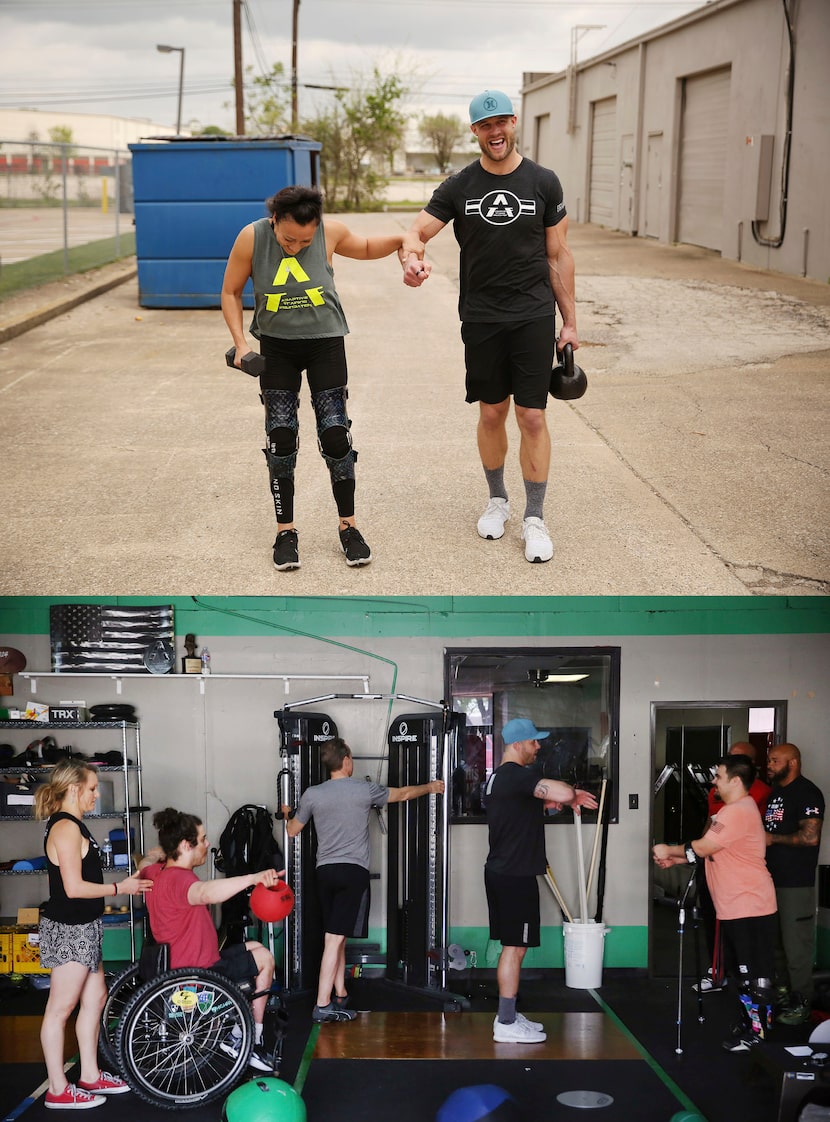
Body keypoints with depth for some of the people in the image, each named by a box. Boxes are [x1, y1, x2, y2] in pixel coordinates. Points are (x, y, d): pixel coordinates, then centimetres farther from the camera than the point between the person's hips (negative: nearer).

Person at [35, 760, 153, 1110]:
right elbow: (74, 887, -23)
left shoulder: (71, 826, 13)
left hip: (82, 927, 10)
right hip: (69, 929, -10)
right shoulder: (65, 828, -19)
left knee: (95, 997, 16)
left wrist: (130, 880, 15)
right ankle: (58, 1091, 5)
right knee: (60, 1008, -2)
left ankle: (90, 1076, 26)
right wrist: (119, 888, -14)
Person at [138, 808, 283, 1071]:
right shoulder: (179, 879, -29)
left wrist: (162, 849, 46)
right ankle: (253, 1041, 20)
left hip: (175, 965, 10)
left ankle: (237, 1034, 26)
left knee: (253, 948, 25)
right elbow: (205, 892, -53)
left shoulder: (155, 872, 1)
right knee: (264, 958, 8)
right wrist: (253, 878, -64)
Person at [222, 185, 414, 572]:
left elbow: (366, 249, 8)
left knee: (335, 434, -4)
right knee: (280, 437, -2)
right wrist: (240, 343, -12)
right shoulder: (251, 238, -17)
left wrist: (404, 239, -8)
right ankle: (286, 531, 10)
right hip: (276, 346, 0)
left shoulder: (331, 232, -15)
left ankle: (348, 526, 10)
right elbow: (230, 292, -3)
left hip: (325, 342, 0)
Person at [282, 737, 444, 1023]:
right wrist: (430, 787, 32)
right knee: (335, 938, -8)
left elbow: (292, 830, 15)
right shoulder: (365, 789, -3)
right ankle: (322, 1005, -11)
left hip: (325, 871, 4)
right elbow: (402, 794, 13)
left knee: (337, 936, 15)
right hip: (353, 871, -4)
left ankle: (340, 996, 22)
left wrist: (288, 814, 39)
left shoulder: (312, 794, 2)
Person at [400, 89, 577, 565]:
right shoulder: (459, 187, 2)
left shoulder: (543, 183, 0)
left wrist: (570, 321, 3)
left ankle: (535, 518, 4)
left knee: (532, 417, -4)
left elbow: (558, 255, 4)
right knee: (491, 414, 11)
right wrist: (411, 257, -31)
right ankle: (498, 500, 30)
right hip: (481, 318, 2)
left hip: (533, 317, -1)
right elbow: (418, 231, -5)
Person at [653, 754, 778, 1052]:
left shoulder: (738, 811, -20)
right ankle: (751, 1021, 27)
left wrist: (669, 850, -3)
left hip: (749, 907, -11)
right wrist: (675, 860, 9)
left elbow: (702, 848, -19)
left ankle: (757, 1031, -1)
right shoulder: (734, 810, 16)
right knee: (746, 970, 18)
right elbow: (709, 852, 21)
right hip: (735, 906, 11)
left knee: (755, 972, -5)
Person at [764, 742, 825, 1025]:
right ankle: (783, 993, 29)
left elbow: (810, 837, -23)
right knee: (775, 941, 16)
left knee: (795, 945, -5)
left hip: (796, 883, -9)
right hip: (772, 879, 9)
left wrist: (773, 839, -14)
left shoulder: (807, 793, -13)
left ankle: (801, 1004, 4)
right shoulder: (776, 792, 16)